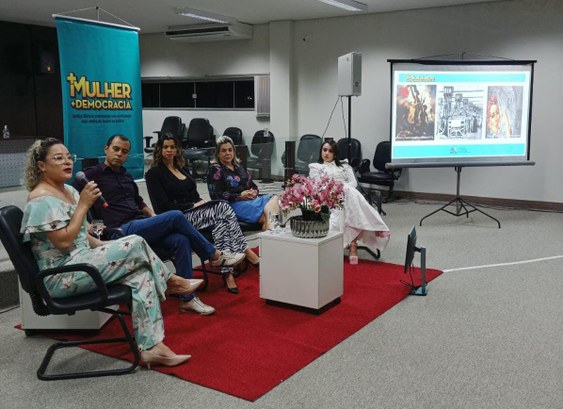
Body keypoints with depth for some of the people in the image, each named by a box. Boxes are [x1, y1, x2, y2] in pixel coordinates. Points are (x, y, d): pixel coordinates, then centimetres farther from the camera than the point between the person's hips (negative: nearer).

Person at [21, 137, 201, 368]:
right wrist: (84, 205, -19)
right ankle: (172, 281, 7)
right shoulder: (42, 200, -15)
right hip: (62, 277, -9)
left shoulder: (68, 191, 14)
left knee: (141, 274, -13)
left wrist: (104, 247, 4)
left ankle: (151, 347, -15)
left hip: (80, 262, 9)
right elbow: (63, 241, -23)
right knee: (135, 244, -19)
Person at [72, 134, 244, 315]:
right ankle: (214, 255, -6)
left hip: (141, 225, 7)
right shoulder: (93, 174, 3)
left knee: (181, 240, -21)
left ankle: (187, 299, -18)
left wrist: (153, 216, 14)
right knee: (176, 216, -22)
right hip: (124, 230, -7)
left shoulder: (126, 176, 25)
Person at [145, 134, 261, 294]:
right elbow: (164, 206, -9)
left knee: (219, 220, -27)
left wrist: (202, 202, -3)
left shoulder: (183, 168, 22)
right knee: (223, 208, -26)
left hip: (195, 211, 6)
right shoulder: (154, 173, 0)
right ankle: (248, 254, -26)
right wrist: (193, 206, -12)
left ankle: (227, 272, -32)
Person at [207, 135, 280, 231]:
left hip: (251, 199, 7)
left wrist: (254, 192, -1)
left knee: (275, 198, -24)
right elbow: (216, 195, -6)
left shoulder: (239, 168, 28)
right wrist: (240, 195, -14)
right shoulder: (215, 170, 5)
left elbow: (253, 186, 26)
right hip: (234, 204, -7)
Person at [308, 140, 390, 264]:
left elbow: (354, 182, 15)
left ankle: (353, 245, -45)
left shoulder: (344, 165, 30)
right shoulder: (315, 167, 24)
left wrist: (344, 187, -8)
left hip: (348, 193, 2)